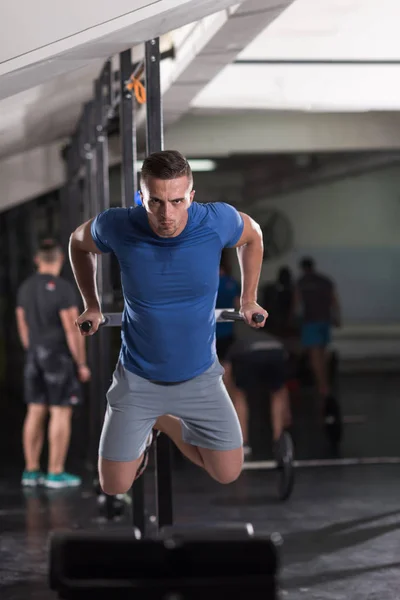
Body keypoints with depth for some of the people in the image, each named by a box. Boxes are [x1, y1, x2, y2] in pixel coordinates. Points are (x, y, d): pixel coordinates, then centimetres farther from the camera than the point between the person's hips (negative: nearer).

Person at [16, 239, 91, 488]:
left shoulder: (26, 288, 5)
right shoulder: (63, 289, -17)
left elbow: (23, 328, 12)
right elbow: (73, 331, -18)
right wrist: (82, 365, -11)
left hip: (35, 356, 7)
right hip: (61, 356, -7)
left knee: (36, 413, 9)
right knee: (61, 413, -3)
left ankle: (31, 471, 11)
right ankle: (56, 473, -3)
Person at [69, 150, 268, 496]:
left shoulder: (218, 221, -23)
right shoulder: (117, 227, -24)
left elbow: (252, 236, 3)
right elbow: (79, 243, 1)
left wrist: (248, 300, 7)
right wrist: (92, 305, 6)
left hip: (199, 375, 1)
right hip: (138, 377, -1)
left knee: (228, 474, 9)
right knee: (115, 487, 2)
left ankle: (164, 420, 33)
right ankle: (142, 431, 34)